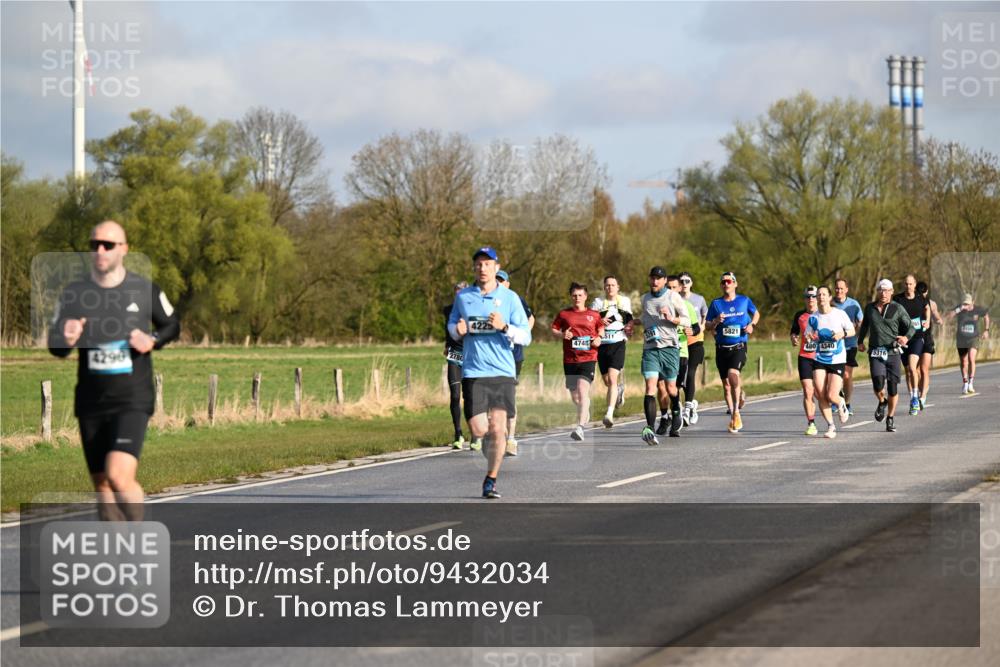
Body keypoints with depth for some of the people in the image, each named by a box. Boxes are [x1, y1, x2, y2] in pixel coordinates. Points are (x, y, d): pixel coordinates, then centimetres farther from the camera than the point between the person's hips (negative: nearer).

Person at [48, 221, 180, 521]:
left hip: (132, 400, -3)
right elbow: (54, 347, 6)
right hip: (91, 403, 4)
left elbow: (172, 325, 13)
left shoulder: (145, 291, -2)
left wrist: (152, 340, -9)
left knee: (119, 475, -22)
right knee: (101, 483, 9)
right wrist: (66, 340, -18)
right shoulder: (73, 294, 1)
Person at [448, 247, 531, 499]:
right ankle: (490, 448, 28)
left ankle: (491, 481, 8)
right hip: (473, 372, 1)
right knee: (478, 429, -8)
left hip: (502, 373, -1)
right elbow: (452, 325, 23)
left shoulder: (510, 298, 2)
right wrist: (458, 330, -1)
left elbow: (526, 336, 0)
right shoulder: (462, 297, 8)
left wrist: (504, 327, -18)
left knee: (497, 428, -6)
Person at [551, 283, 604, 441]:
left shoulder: (594, 315, 7)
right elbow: (554, 329, 13)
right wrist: (562, 334, -8)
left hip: (588, 358, -2)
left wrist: (599, 338, 1)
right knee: (574, 395, 9)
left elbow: (601, 327, 21)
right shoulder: (564, 314, 7)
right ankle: (586, 412, 42)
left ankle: (580, 427, -27)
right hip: (569, 359, 2)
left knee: (582, 390, -20)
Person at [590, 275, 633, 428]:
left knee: (612, 379, -18)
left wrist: (629, 327, 2)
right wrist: (599, 321, -15)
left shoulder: (625, 301, 10)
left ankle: (609, 414, -25)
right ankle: (620, 388, 48)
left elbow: (629, 319, 22)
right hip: (602, 345, 2)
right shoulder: (598, 302, 7)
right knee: (607, 382, 11)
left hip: (618, 344, -2)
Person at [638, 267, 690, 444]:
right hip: (650, 349, 2)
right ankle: (650, 428, -24)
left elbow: (687, 321, -1)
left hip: (670, 347, -2)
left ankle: (676, 409, 45)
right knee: (650, 386, -15)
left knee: (670, 387, 8)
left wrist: (672, 318, -18)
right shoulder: (645, 299, 13)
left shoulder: (673, 297, 2)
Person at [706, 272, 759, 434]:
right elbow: (707, 325, 7)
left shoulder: (744, 300, 4)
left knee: (733, 374, -27)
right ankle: (733, 419, 19)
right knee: (726, 384, 6)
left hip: (739, 347, -3)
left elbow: (756, 313, 21)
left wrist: (752, 325, 3)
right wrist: (716, 322, -14)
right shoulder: (716, 303, 5)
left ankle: (736, 411, -18)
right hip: (722, 348, 3)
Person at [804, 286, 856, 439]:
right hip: (819, 360, 3)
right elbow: (807, 335, 9)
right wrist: (809, 337, -15)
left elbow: (852, 331, 3)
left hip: (837, 360, -3)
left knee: (831, 396, -12)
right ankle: (830, 426, 8)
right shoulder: (813, 318, 1)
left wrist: (842, 334, -17)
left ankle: (842, 408, 25)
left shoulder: (840, 314, -5)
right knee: (820, 395, -8)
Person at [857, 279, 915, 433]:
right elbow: (865, 325, 28)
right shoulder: (870, 308, 9)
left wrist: (906, 337, -20)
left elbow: (911, 327, 0)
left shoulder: (897, 309, 0)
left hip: (893, 352, -1)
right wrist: (860, 341, 25)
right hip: (875, 353, 1)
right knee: (878, 385, -17)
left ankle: (890, 419, 19)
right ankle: (882, 403, 17)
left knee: (893, 388, 1)